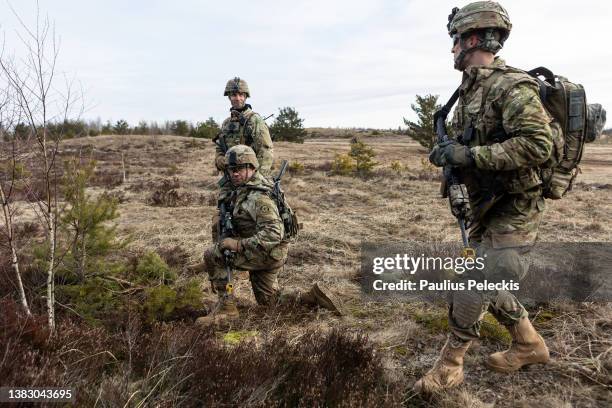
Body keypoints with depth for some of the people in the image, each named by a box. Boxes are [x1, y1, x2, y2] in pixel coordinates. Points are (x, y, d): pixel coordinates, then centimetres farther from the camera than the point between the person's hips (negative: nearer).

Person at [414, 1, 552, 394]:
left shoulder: (510, 86, -19)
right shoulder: (471, 88, 10)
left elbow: (537, 145, -29)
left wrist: (467, 155, -27)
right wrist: (451, 152, 3)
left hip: (513, 210, -9)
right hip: (487, 207, 9)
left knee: (472, 288, -6)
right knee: (484, 283, 17)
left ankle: (449, 366, 14)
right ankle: (529, 344, 38)